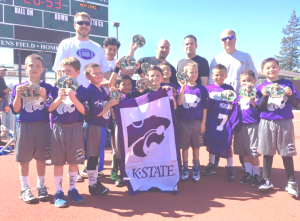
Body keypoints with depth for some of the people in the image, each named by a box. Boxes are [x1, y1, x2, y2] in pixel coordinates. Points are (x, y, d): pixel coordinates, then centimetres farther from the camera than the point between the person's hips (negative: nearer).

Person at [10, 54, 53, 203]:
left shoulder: (47, 87, 1)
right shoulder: (19, 87, 3)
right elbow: (15, 110, -1)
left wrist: (44, 96, -19)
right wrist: (18, 95, -16)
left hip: (42, 126, 0)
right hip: (24, 127, 1)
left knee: (41, 158, 8)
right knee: (23, 158, 6)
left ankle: (41, 186, 23)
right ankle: (24, 188, 20)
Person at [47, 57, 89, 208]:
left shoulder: (82, 90, -2)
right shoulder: (55, 89, 3)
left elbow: (84, 111, -8)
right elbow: (48, 109, -1)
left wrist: (73, 98, -20)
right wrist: (59, 98, -16)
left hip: (75, 129, -1)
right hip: (58, 129, 1)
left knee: (73, 161, 9)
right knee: (58, 161, 5)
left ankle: (72, 189, 25)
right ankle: (58, 192, 17)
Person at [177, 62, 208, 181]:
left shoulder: (201, 89, -1)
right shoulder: (182, 87, 1)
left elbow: (204, 107, 0)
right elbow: (178, 102, -15)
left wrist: (203, 123, -3)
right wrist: (183, 88, -20)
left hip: (197, 122, 0)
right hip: (183, 122, 0)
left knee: (196, 147, 9)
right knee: (184, 147, 9)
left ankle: (196, 169, 23)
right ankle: (185, 169, 22)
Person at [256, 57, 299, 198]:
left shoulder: (287, 84, 5)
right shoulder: (261, 88, 4)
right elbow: (259, 108, -1)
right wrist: (265, 96, -16)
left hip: (285, 122, 0)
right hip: (267, 123, 1)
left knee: (287, 153, 2)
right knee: (267, 152, 7)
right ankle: (267, 180, 19)